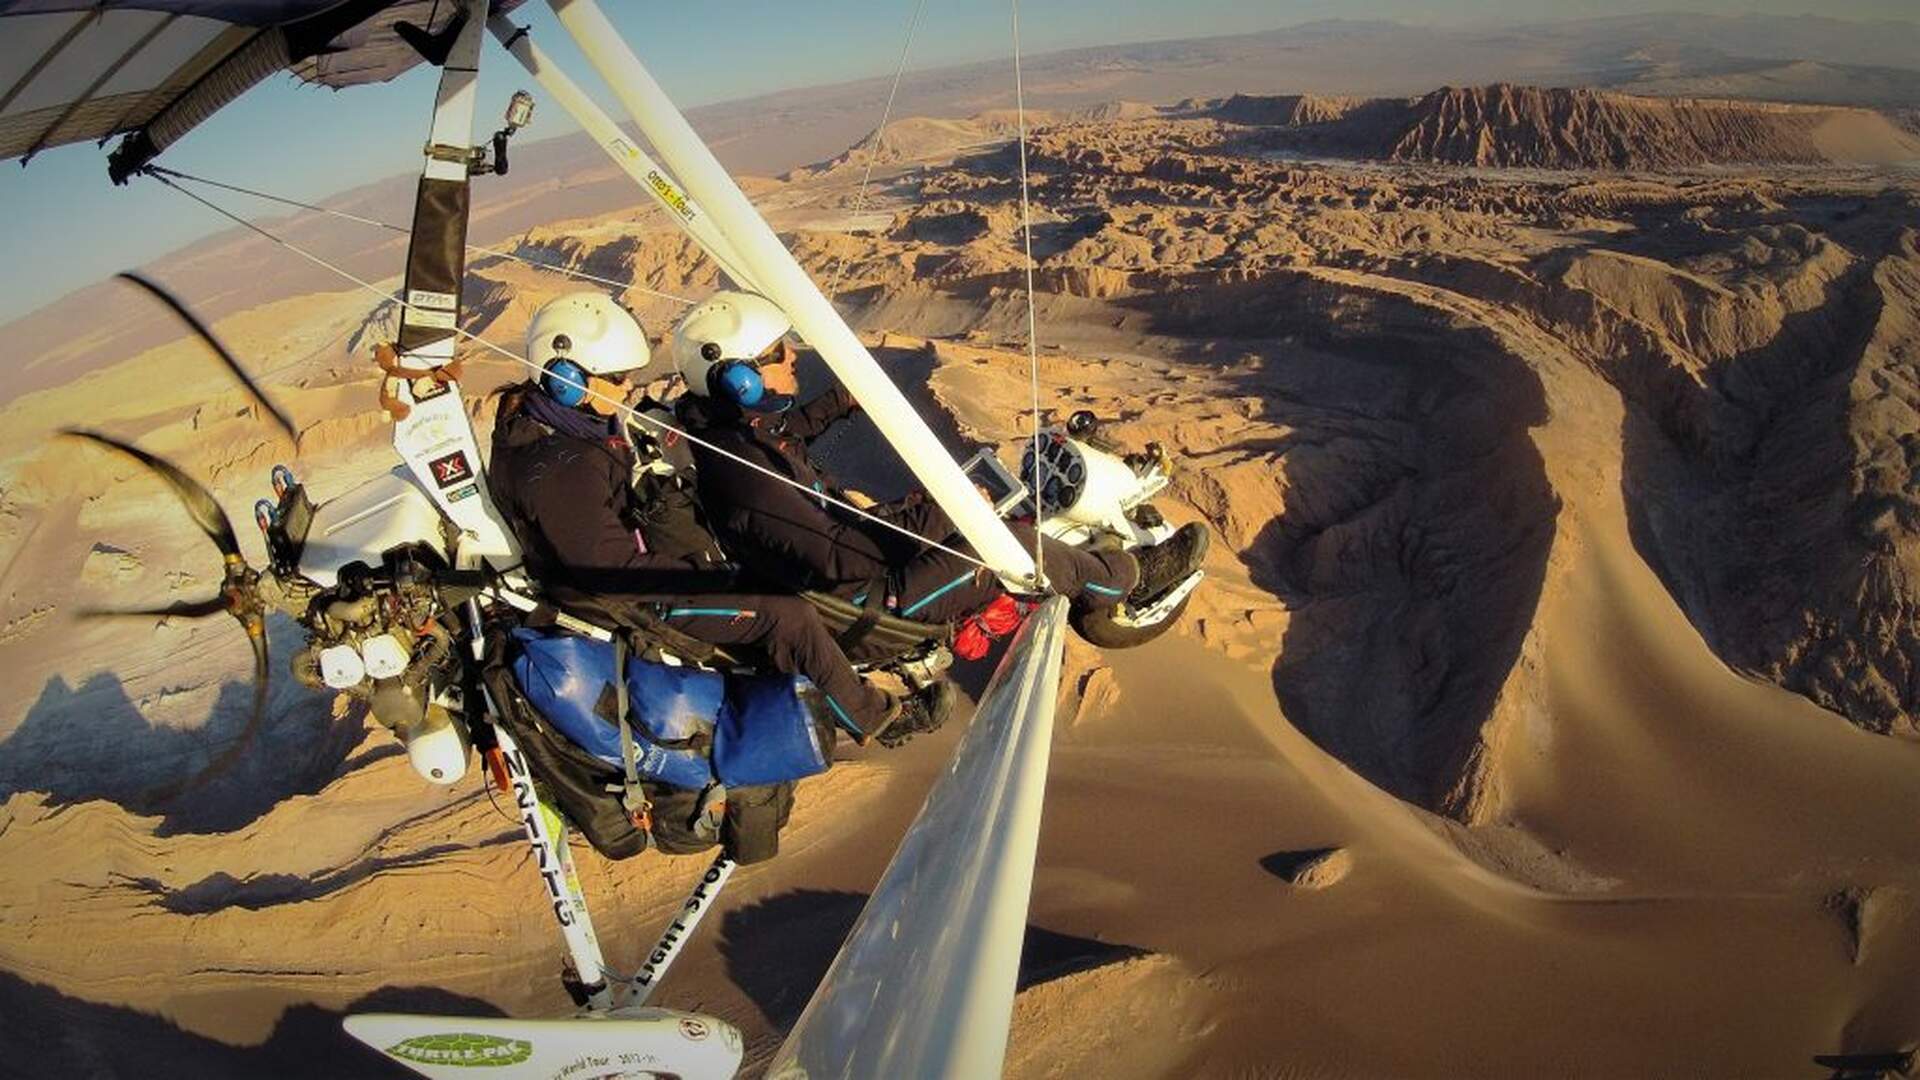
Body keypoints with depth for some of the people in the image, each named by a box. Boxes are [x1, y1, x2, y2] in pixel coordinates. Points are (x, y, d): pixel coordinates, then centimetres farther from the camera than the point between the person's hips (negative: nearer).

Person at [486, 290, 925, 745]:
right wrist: (707, 576, -21)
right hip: (636, 603, -10)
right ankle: (873, 717, 7)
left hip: (640, 555, 10)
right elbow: (615, 573, -29)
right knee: (789, 615, -11)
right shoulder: (558, 471, -31)